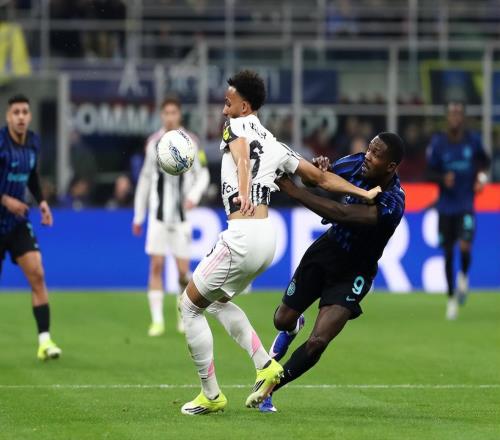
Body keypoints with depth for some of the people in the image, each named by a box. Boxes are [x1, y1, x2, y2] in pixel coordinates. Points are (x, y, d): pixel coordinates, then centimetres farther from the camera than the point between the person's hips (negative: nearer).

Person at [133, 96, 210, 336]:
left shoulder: (190, 142, 0)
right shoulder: (153, 143, 5)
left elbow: (203, 174, 4)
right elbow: (145, 179, 13)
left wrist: (194, 195, -16)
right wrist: (138, 216, 14)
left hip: (181, 215, -1)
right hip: (158, 214, 1)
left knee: (183, 270, -2)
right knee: (156, 266, -8)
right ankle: (157, 320, -4)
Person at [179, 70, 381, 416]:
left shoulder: (237, 126, -1)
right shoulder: (274, 144, 19)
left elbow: (242, 156, -25)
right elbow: (321, 178, 20)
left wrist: (244, 194, -43)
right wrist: (364, 193, 29)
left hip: (242, 236, -8)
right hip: (267, 236, 8)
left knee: (190, 306, 7)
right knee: (217, 301, 28)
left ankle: (211, 396, 9)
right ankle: (266, 366, 14)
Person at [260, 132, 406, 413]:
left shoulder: (392, 203, -34)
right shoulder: (358, 164, -16)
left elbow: (342, 214, -42)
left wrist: (293, 190, -41)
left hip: (353, 272, -5)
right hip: (327, 249, 5)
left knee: (317, 343, -16)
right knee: (283, 320, 16)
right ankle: (293, 327, 55)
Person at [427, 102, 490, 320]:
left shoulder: (473, 140, -1)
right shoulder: (437, 143, -3)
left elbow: (484, 160, 18)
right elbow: (430, 173, 1)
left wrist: (481, 175, -1)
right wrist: (443, 179, -19)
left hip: (466, 205, -1)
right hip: (445, 206, 1)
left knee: (465, 246, -20)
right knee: (448, 253, 6)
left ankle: (464, 277, 13)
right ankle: (451, 298, 20)